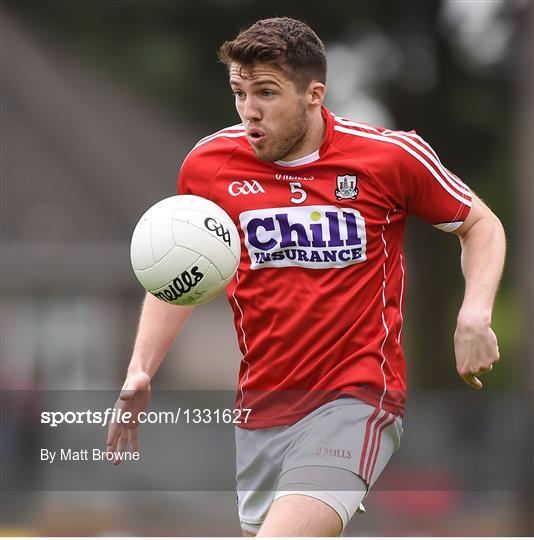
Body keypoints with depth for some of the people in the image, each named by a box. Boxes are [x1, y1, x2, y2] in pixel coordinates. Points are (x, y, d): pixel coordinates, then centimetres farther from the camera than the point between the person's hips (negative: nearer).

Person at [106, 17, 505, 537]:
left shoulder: (392, 157, -8)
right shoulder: (207, 165, 0)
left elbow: (480, 225, 8)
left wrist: (474, 317, -9)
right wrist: (141, 372, 4)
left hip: (356, 398, -5)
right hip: (260, 407, 5)